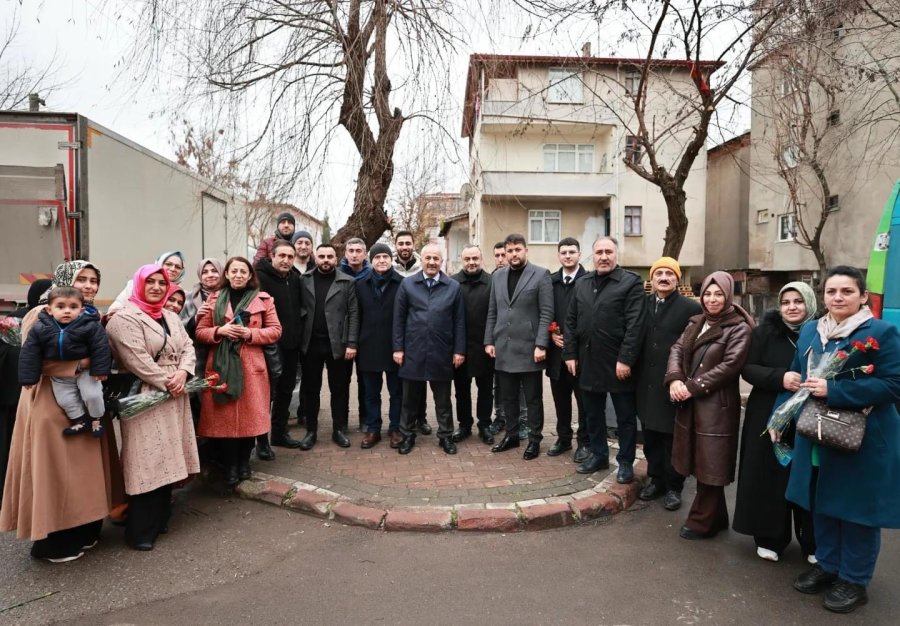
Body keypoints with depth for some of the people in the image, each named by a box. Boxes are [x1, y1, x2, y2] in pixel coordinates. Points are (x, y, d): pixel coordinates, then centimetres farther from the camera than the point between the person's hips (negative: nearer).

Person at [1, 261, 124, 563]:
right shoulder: (40, 315, -12)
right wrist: (81, 362, -21)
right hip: (52, 406, -7)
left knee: (86, 470, 13)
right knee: (55, 473, 1)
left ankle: (84, 531, 27)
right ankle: (53, 542, 16)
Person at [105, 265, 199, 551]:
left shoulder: (171, 317, 15)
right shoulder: (125, 318, -10)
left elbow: (188, 347, 10)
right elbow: (137, 360, -18)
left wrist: (182, 373, -9)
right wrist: (166, 383, -15)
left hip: (173, 397, 7)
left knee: (167, 459, 13)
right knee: (147, 462, -4)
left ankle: (160, 519, 27)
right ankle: (141, 530, 8)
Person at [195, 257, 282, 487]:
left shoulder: (263, 299, 5)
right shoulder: (214, 299, 9)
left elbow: (275, 330, 2)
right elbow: (200, 331, 7)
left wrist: (250, 333, -13)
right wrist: (220, 331, -13)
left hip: (251, 365, -1)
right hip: (221, 365, 1)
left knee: (249, 414, 2)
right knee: (224, 415, 0)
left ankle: (244, 461, 20)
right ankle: (230, 466, 13)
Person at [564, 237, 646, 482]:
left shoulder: (631, 282, -6)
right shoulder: (582, 284, 12)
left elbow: (635, 325, -13)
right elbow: (571, 321, 11)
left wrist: (625, 359, -18)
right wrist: (570, 354, 4)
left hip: (618, 363, -5)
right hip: (588, 362, 5)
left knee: (625, 417, 8)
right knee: (593, 414, 16)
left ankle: (625, 462, 22)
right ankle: (598, 455, 31)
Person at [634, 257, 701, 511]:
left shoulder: (691, 308, -7)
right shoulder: (643, 304, 7)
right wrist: (636, 375, 5)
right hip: (646, 384, 4)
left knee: (672, 439, 7)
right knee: (650, 436, 14)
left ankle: (673, 487, 23)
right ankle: (656, 479, 31)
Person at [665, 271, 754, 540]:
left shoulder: (739, 328, -8)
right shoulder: (695, 323, 13)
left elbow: (730, 365, -17)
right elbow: (677, 350, 6)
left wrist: (692, 386, -17)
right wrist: (675, 379, -13)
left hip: (717, 406, -7)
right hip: (690, 403, 7)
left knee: (710, 464, 3)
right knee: (700, 462, 16)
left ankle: (701, 521, 18)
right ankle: (716, 518, 32)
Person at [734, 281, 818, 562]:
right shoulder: (765, 332, 0)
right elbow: (748, 369, -5)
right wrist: (780, 377, -21)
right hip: (768, 418, 0)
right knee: (770, 478, 6)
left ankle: (812, 543, 26)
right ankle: (770, 538, 22)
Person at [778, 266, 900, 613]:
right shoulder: (809, 330, 6)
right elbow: (796, 377, 12)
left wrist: (833, 391, -24)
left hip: (862, 441, -5)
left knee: (856, 508, 8)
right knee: (822, 504, 17)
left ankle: (854, 580, 26)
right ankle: (827, 565, 36)